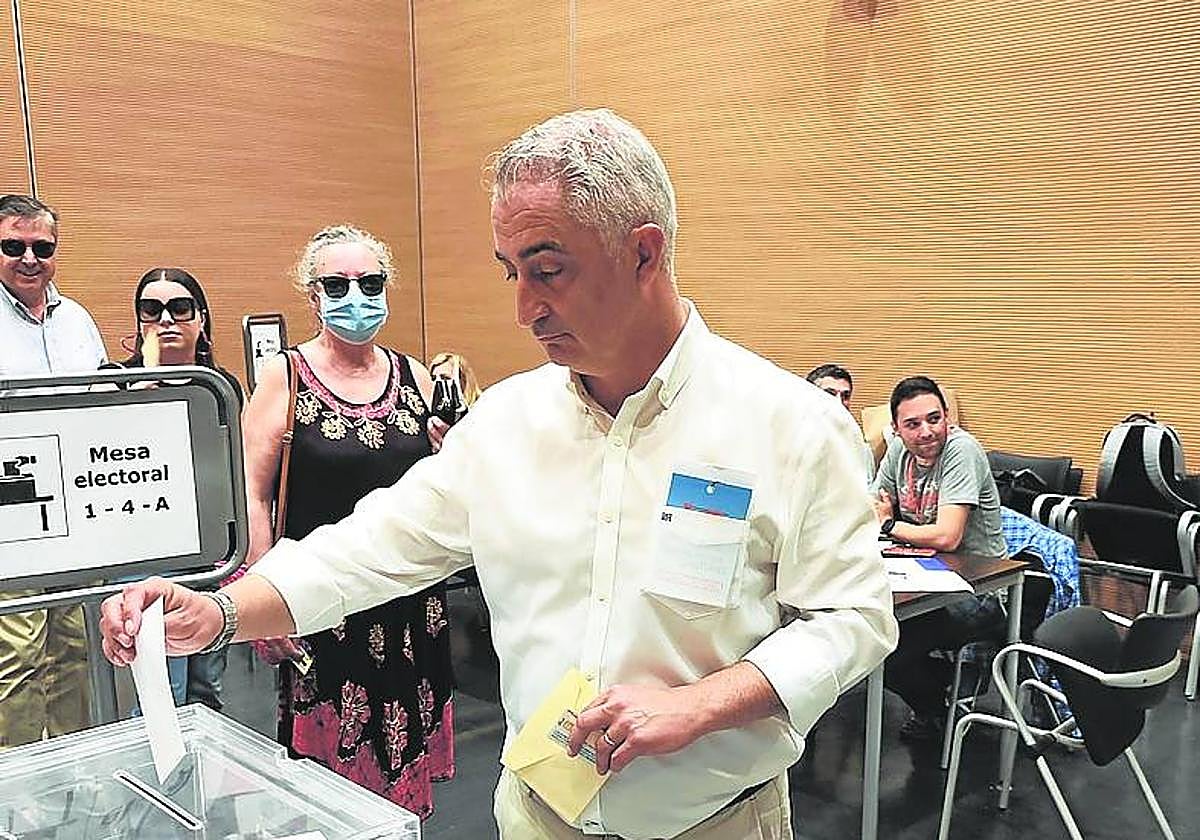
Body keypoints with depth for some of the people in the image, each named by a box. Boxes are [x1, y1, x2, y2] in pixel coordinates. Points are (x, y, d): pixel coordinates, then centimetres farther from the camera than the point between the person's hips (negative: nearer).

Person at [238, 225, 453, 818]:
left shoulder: (414, 377, 6)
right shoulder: (283, 375, -4)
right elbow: (254, 499, -7)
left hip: (411, 602, 4)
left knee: (406, 761, 13)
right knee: (330, 758, 6)